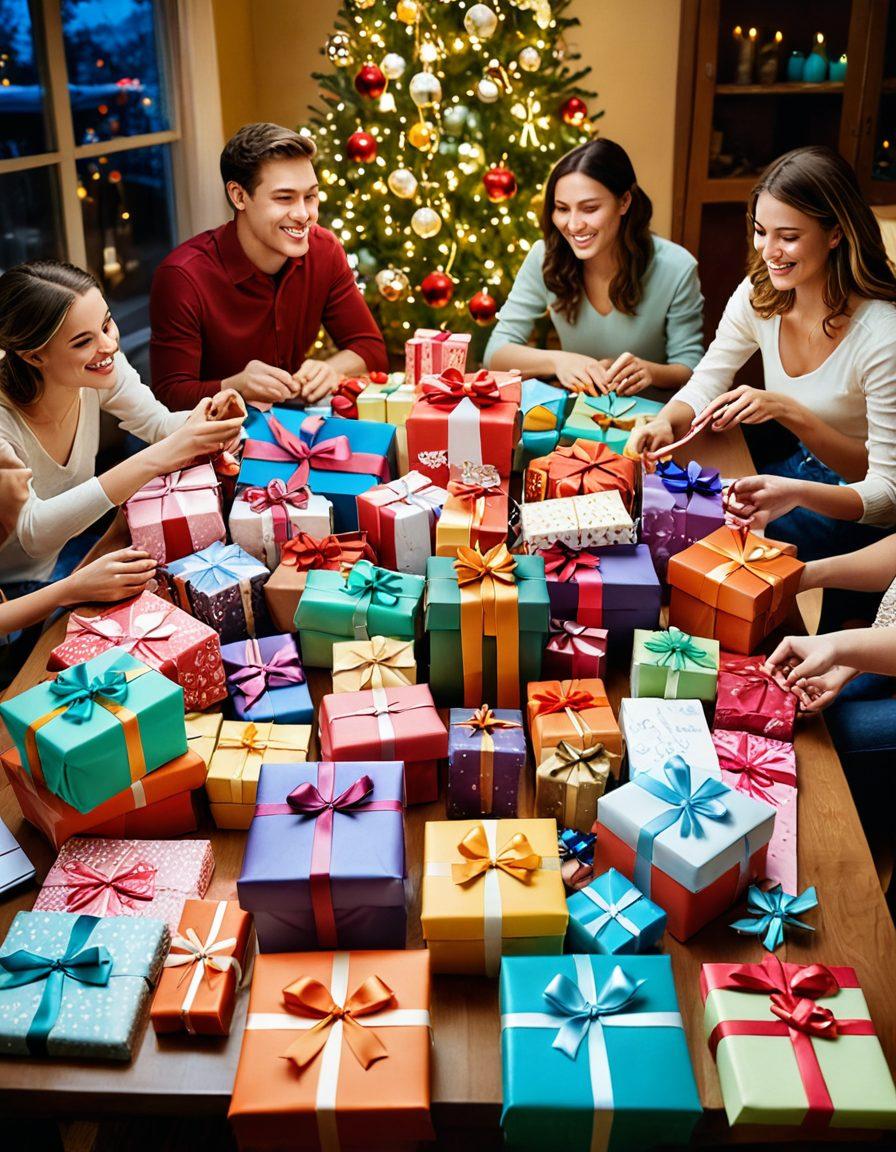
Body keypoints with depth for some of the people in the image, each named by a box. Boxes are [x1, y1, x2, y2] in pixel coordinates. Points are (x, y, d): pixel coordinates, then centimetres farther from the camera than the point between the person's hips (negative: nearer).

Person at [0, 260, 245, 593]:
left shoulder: (103, 366, -14)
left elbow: (159, 423, 0)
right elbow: (32, 533, -37)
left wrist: (202, 424, -26)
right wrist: (154, 460, -46)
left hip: (71, 550, 6)